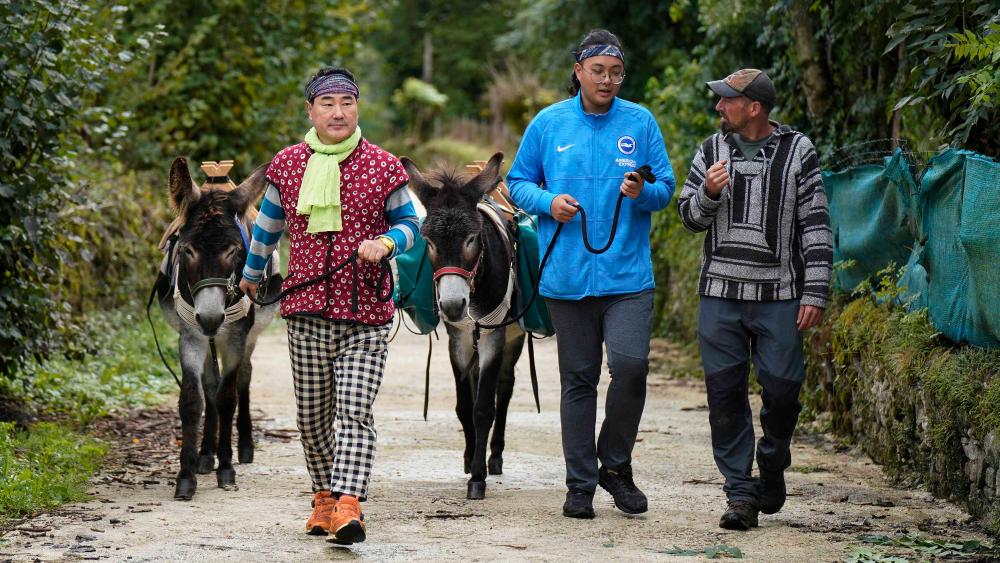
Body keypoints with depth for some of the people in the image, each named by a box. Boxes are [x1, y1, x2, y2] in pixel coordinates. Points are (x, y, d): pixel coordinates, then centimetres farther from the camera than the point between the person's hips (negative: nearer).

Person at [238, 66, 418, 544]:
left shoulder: (383, 167, 1)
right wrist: (251, 275, 32)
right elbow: (268, 223, 22)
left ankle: (348, 505, -20)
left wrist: (386, 243, -11)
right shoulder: (287, 165, 7)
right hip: (306, 308, 3)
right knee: (312, 414, 9)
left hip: (366, 312, -2)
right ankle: (324, 495, 26)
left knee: (354, 411, -12)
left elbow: (408, 222, 10)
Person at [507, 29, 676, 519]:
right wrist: (548, 202, -8)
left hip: (628, 273, 0)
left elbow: (666, 186, 9)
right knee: (578, 378, 6)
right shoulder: (549, 123, 5)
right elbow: (518, 181, 11)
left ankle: (616, 465, 7)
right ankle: (580, 484, 14)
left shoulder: (640, 123, 5)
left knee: (631, 364, -15)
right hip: (567, 274, 1)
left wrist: (644, 193, -13)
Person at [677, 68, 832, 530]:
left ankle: (772, 464, 23)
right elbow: (689, 216, 14)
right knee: (725, 392, -1)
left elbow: (816, 226, 0)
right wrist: (708, 194, -9)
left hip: (779, 296, -3)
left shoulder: (797, 151, 0)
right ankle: (741, 493, 5)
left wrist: (815, 293, -6)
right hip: (721, 294, 3)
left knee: (781, 388, -5)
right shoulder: (712, 150, 10)